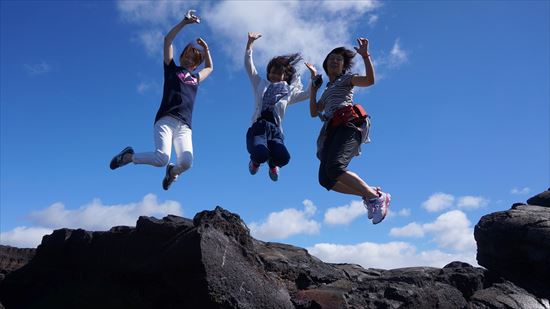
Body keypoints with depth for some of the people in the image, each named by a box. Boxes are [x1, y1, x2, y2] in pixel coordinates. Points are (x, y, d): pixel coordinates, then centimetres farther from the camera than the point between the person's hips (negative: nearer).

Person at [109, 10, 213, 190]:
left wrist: (205, 48, 38)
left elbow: (210, 67, 48)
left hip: (184, 127, 3)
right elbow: (167, 40, 16)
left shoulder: (196, 79, 29)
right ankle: (129, 156, 6)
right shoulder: (172, 69, 20)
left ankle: (172, 172, 15)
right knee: (162, 158, -26)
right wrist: (184, 22, 13)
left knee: (186, 162, -23)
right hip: (166, 120, -3)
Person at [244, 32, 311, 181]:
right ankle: (256, 160, 9)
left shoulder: (288, 91, 24)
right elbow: (249, 65, 16)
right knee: (261, 154, -34)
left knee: (283, 158, -31)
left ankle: (272, 164, 11)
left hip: (276, 130, 1)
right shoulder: (260, 84, 22)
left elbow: (308, 94, 21)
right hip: (258, 127, -1)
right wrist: (250, 43, 8)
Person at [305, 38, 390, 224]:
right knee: (325, 179, -14)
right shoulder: (327, 91, 37)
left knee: (334, 168, -31)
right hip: (333, 131, 6)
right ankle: (369, 194, -2)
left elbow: (370, 80, 1)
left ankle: (376, 197, -19)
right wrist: (314, 82, 31)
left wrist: (365, 55, -9)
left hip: (349, 124, -6)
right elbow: (314, 112, 27)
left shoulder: (347, 79, 19)